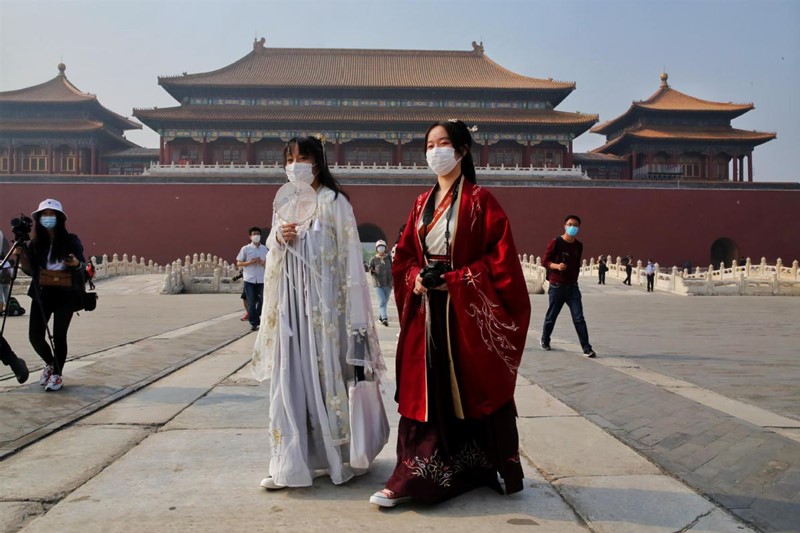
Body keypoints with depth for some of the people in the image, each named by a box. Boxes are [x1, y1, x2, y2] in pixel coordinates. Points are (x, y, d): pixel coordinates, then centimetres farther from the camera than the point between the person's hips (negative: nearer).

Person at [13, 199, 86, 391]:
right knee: (35, 335, 0)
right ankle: (50, 363, 29)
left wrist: (76, 263, -28)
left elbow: (83, 266, -5)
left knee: (59, 335, -1)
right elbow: (30, 271, 8)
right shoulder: (36, 243, 7)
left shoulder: (70, 240, -3)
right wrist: (21, 254, -8)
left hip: (65, 295, -3)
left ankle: (57, 374, 16)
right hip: (41, 294, 4)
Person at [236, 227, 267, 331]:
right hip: (249, 280, -2)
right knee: (251, 303, -1)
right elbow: (238, 263, 2)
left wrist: (262, 262, -10)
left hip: (262, 280, 2)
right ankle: (253, 323, 8)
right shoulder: (245, 249, 2)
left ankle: (256, 320, 22)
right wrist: (249, 262, -14)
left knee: (262, 302, 4)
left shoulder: (265, 249, 8)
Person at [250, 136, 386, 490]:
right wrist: (278, 239, -5)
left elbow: (349, 252, -8)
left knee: (326, 372, 1)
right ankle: (290, 462, 9)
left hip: (324, 301, -5)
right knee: (289, 377, 3)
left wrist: (352, 312, -14)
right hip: (291, 300, 5)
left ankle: (336, 456, 16)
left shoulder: (333, 202, -3)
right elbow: (273, 256, 19)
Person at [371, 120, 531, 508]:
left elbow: (501, 258, -12)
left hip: (468, 312, -5)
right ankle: (411, 479, 12)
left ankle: (503, 472, 27)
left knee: (474, 392, 7)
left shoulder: (479, 200, -6)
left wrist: (455, 280, -17)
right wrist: (416, 278, -7)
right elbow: (403, 256, 13)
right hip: (426, 312, 5)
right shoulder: (422, 203, 11)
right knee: (423, 393, 5)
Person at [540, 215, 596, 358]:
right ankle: (544, 341, 32)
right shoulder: (555, 242, -8)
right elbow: (544, 261, -8)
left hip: (572, 287, 3)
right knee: (551, 316, 9)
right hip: (556, 286, -3)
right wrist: (557, 266, -25)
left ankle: (587, 348, -6)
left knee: (579, 318, -6)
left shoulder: (579, 245, 8)